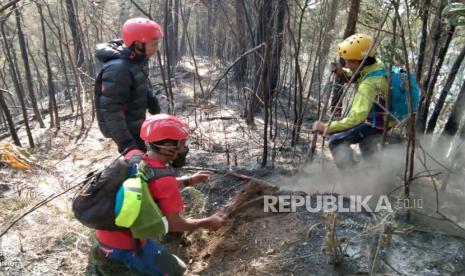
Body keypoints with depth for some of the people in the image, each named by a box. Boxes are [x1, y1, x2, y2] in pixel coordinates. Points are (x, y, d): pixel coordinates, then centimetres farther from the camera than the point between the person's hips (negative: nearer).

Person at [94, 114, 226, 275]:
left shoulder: (133, 155, -5)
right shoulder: (165, 180, -26)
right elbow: (175, 224, -19)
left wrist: (189, 181, 15)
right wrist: (208, 222, -4)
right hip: (124, 243, -7)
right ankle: (116, 255, 0)